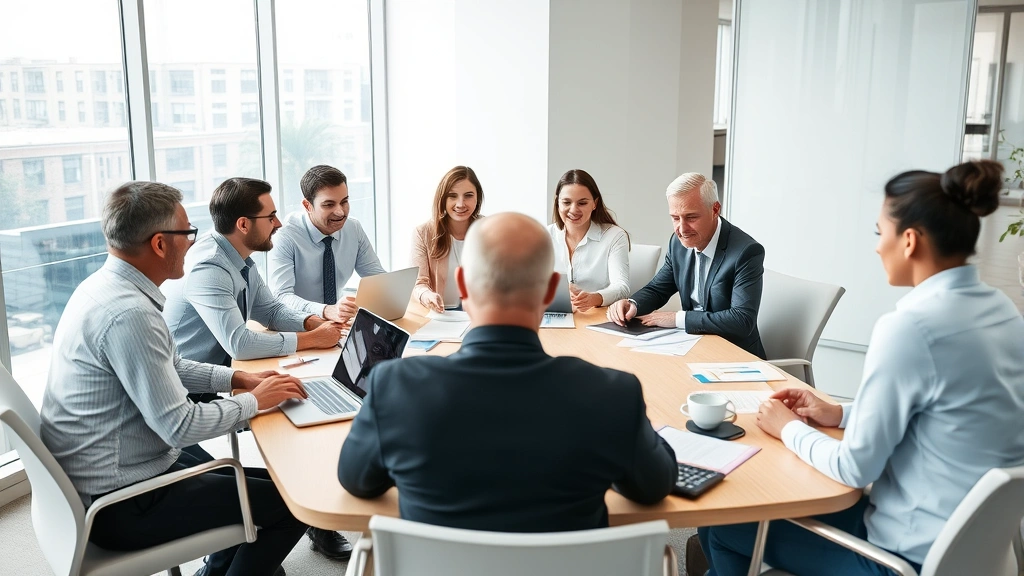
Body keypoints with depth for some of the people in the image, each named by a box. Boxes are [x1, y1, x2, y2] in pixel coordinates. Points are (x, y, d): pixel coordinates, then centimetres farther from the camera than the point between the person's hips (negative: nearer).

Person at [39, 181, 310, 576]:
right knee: (294, 501, -6)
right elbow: (179, 425, -26)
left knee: (265, 486, 17)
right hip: (121, 505, -10)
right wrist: (255, 401, -11)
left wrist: (238, 379, 8)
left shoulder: (106, 285, 4)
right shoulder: (128, 314, -28)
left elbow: (167, 367, 17)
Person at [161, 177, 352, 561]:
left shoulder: (239, 259, 3)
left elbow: (270, 309, 11)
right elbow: (240, 343, -32)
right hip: (188, 394, -9)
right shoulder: (208, 268, -26)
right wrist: (310, 339, -23)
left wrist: (315, 323, -8)